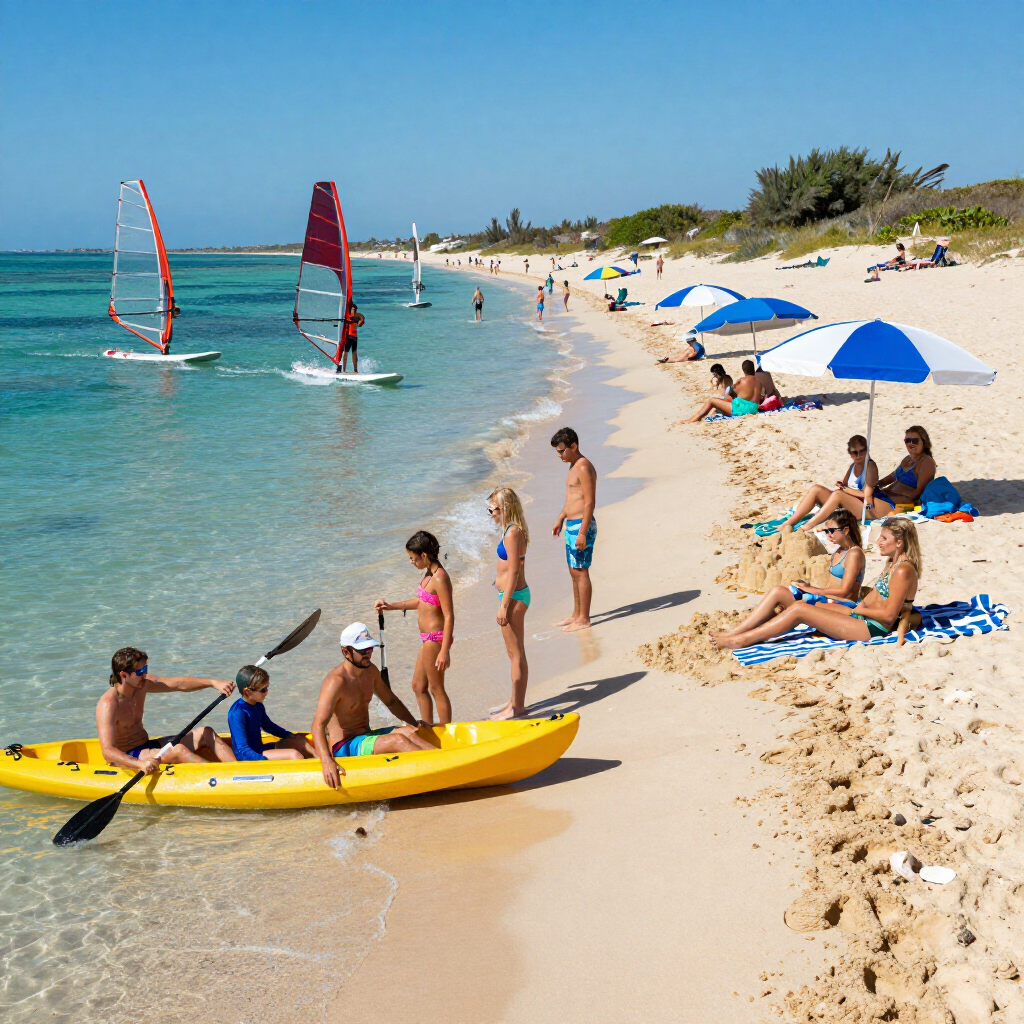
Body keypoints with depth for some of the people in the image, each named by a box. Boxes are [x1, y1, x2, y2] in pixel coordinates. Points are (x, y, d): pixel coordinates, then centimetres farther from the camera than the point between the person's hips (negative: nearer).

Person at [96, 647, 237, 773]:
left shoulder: (141, 685, -1)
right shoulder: (108, 705, -24)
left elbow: (179, 684, -1)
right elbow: (108, 751, -33)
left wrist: (213, 682, -15)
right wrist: (140, 764, -48)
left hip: (146, 747, 10)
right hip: (126, 759, -9)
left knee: (205, 733, -1)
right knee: (179, 750, -32)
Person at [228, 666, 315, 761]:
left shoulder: (258, 706, 7)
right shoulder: (238, 712, -22)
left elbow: (268, 726, 26)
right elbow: (242, 750, -26)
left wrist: (289, 735, 14)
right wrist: (266, 761, -34)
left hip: (260, 749, 10)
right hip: (248, 757, -10)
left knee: (300, 741, 12)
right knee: (294, 754, -21)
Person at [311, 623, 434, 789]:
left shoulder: (370, 671, 6)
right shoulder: (335, 682, -20)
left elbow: (390, 701, 22)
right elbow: (318, 725, -29)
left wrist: (414, 723, 9)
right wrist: (327, 761, -43)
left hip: (366, 737, 8)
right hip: (344, 747, -8)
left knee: (408, 732, -16)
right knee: (398, 740, -26)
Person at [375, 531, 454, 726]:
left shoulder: (440, 578, -22)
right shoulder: (430, 574, 7)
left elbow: (449, 616, -23)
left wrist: (444, 651, -24)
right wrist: (392, 606, 23)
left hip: (436, 639, -10)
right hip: (428, 639, 10)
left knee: (436, 689, 1)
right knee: (418, 686, 18)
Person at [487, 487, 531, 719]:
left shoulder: (512, 533, -20)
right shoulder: (512, 530, 11)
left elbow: (513, 572, -22)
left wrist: (504, 605, -21)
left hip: (513, 596, -10)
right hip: (512, 595, 10)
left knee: (516, 653, -1)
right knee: (514, 652, 18)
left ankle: (516, 707, 7)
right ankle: (515, 701, 28)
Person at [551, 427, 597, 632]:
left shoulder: (584, 467, -16)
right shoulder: (573, 466, 15)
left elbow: (590, 502, -20)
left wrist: (582, 533, -23)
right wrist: (560, 520, 28)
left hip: (581, 525, -10)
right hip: (571, 525, 10)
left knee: (581, 572, -4)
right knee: (574, 572, 16)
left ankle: (584, 619, 2)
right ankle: (577, 614, 25)